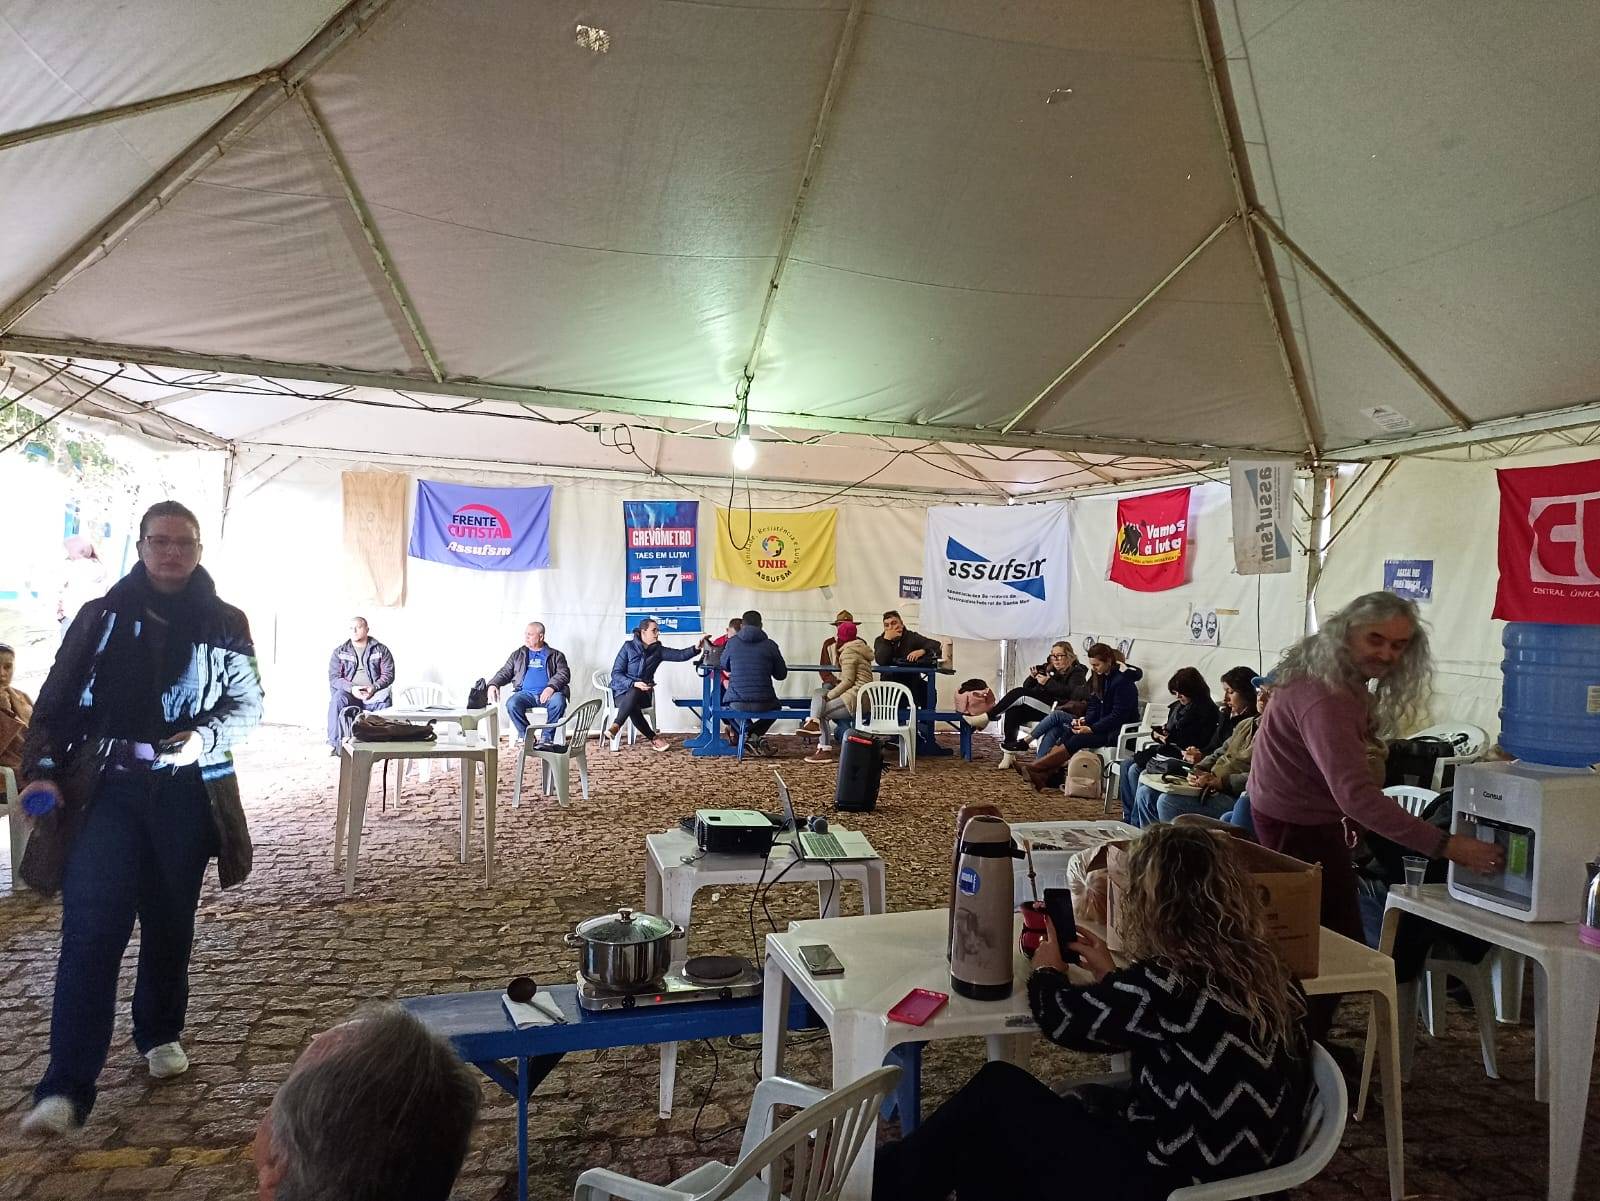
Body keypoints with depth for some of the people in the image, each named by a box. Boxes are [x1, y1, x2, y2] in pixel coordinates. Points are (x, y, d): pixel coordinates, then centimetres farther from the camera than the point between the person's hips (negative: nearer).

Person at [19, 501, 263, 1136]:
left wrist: (207, 736, -12)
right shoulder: (101, 616, 5)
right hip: (107, 787, -1)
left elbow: (248, 701, 6)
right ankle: (66, 1087, -4)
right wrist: (42, 768, -5)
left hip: (186, 792, 1)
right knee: (91, 928, -8)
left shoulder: (223, 623, 4)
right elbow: (57, 700, 6)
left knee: (170, 922, 13)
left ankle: (160, 1033, 35)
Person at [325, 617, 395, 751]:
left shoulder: (381, 650, 9)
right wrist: (351, 688, -17)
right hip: (349, 693, 1)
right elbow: (334, 678, 3)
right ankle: (335, 742, -29)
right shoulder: (339, 652, 11)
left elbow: (388, 674, 3)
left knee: (385, 701, -34)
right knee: (337, 698, -32)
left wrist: (374, 687, -17)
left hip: (374, 694, -1)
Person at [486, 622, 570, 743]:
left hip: (547, 693, -2)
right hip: (525, 693, 2)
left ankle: (546, 737, -22)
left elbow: (564, 674, 2)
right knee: (512, 704, -32)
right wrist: (493, 684, 0)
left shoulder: (556, 655, 15)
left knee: (558, 701, -36)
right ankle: (526, 736, -17)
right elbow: (505, 672, 22)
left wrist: (551, 687, -18)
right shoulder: (518, 655, 25)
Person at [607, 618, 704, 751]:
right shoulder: (629, 647, -3)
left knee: (634, 695, -36)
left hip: (641, 693, 2)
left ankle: (616, 725, -28)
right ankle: (654, 738, -26)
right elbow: (616, 674, -7)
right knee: (633, 707, -36)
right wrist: (635, 683, -22)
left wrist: (696, 648, -28)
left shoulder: (658, 650, 6)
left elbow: (680, 654, -8)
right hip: (622, 691, -2)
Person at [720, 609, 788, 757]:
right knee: (775, 706, 34)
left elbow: (724, 666, 18)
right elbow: (781, 674, 7)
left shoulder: (732, 643, 0)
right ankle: (755, 734, 13)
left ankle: (748, 734, 17)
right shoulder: (770, 645, -1)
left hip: (736, 703, 0)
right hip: (763, 703, 0)